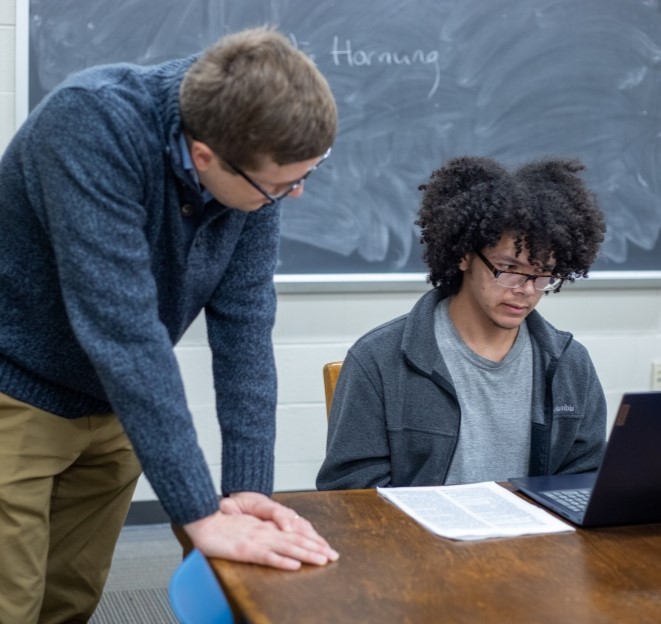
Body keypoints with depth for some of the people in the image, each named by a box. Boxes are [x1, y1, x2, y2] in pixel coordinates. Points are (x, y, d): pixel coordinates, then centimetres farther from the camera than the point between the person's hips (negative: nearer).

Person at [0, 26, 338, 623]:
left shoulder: (254, 159, -14)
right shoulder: (92, 127, -32)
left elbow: (244, 321, -12)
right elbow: (122, 330, -36)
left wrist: (249, 485, -18)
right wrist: (200, 514, -35)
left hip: (114, 405, 6)